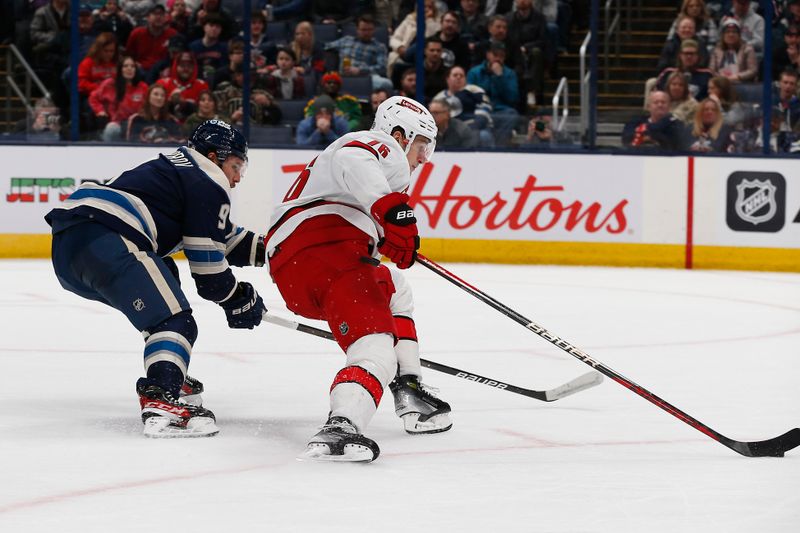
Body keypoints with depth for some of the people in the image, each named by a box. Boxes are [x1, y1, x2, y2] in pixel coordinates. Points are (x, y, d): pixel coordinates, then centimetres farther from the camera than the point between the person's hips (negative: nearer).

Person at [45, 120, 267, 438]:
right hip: (105, 241, -10)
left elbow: (222, 238, 40)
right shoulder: (208, 184, 5)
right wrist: (237, 299, 17)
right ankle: (161, 403, -42)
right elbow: (207, 263, 2)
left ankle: (168, 377, 34)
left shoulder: (174, 168, 34)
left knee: (163, 276, 34)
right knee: (174, 321, -17)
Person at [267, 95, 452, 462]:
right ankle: (341, 428, -49)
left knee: (393, 288, 35)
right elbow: (351, 162, -18)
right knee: (376, 350, -22)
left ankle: (409, 392, 25)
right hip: (327, 250, -10)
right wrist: (394, 209, -29)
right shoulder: (384, 148, 8)